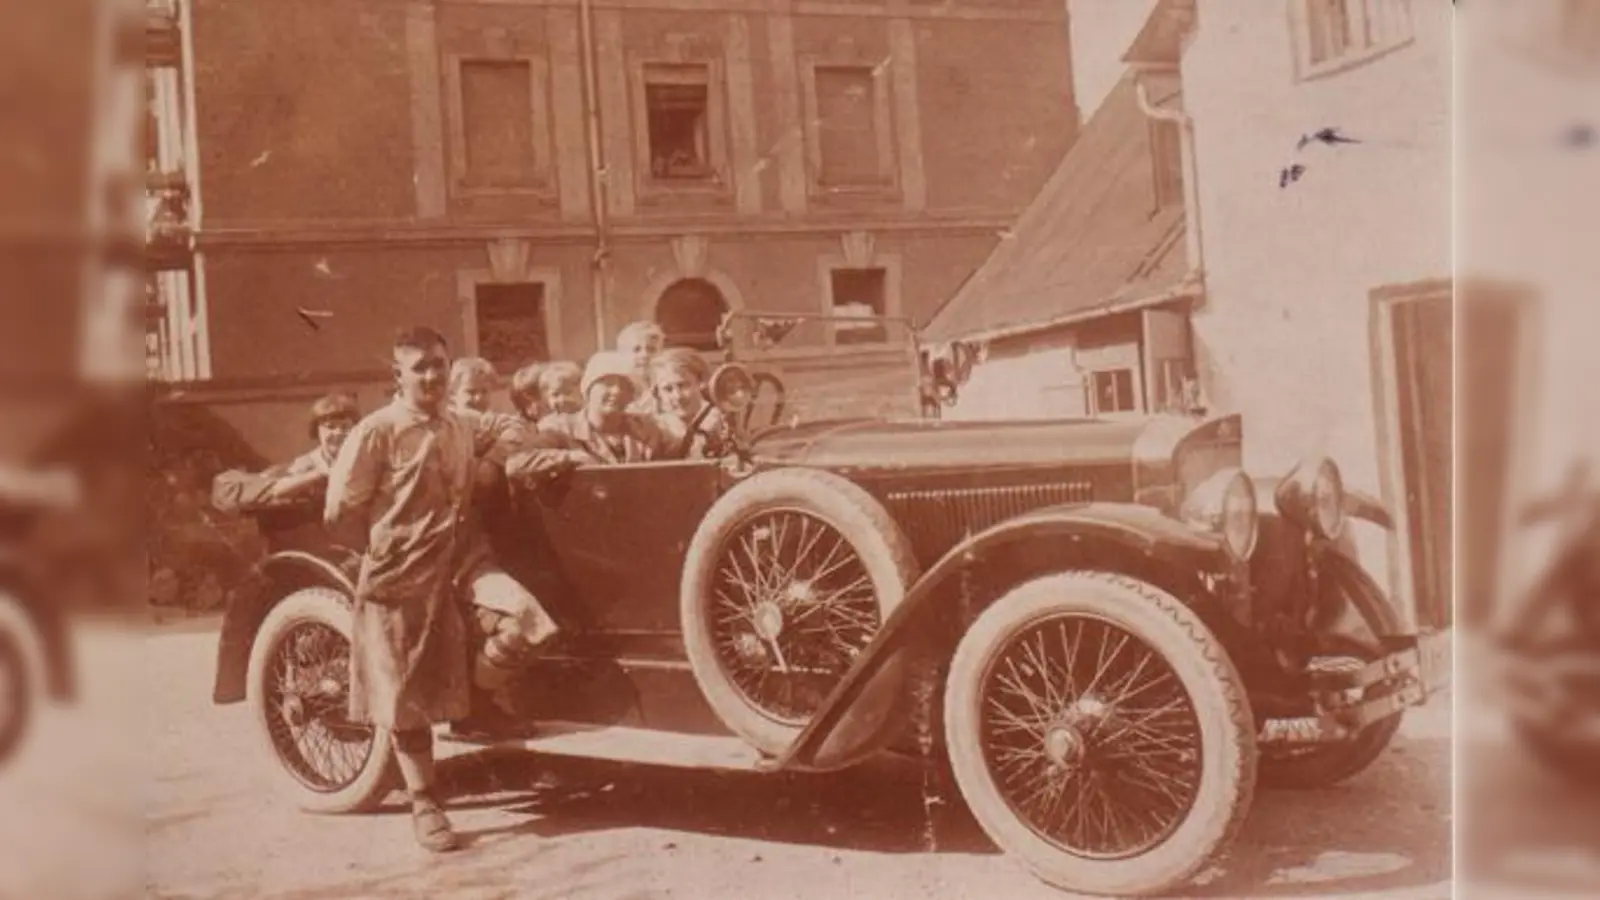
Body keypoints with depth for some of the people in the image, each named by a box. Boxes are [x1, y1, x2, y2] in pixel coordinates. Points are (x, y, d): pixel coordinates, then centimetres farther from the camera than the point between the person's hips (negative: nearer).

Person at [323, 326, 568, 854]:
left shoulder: (463, 425, 7)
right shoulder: (376, 432, -11)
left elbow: (508, 429, 30)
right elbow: (339, 513, -9)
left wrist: (519, 459, 9)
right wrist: (388, 550, 2)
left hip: (462, 557, 4)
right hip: (402, 574, -4)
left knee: (525, 616, -22)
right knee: (409, 693, 3)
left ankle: (474, 699, 6)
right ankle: (424, 805, 21)